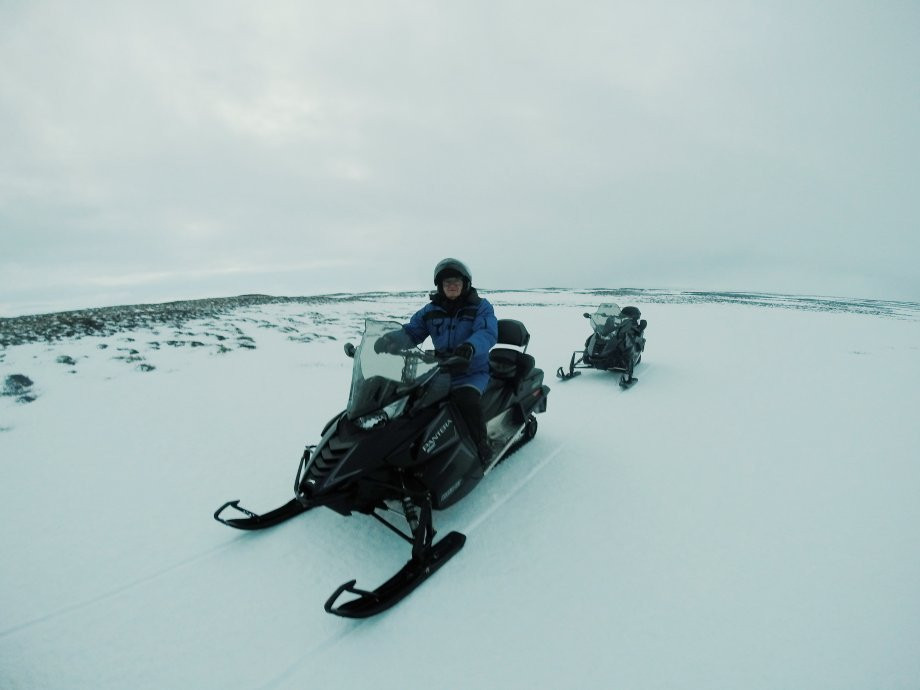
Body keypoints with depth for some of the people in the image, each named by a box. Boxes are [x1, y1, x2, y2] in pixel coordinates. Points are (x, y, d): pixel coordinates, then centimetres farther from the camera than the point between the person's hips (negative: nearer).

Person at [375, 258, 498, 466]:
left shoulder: (481, 307, -2)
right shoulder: (431, 310, 9)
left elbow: (488, 333, -20)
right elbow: (411, 332, 4)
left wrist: (470, 347, -43)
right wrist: (388, 340, -19)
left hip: (473, 372, -4)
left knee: (466, 399, -33)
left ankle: (481, 449, -13)